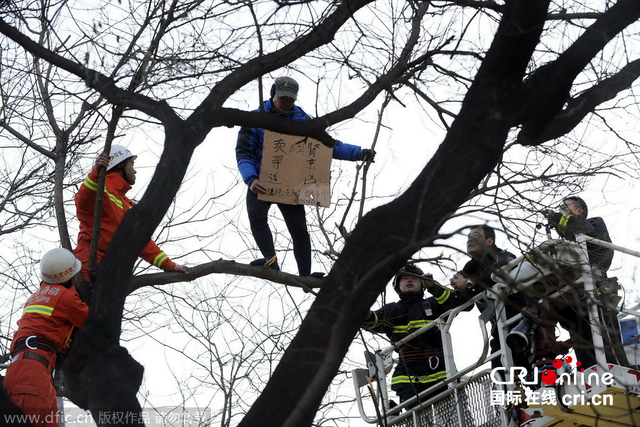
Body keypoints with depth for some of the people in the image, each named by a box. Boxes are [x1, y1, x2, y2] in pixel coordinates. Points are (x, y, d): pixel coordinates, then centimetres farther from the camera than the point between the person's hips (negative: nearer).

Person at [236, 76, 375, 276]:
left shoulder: (302, 120, 4)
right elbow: (243, 152, -9)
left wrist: (358, 153, -13)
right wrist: (251, 179, -27)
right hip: (260, 183, -2)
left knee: (299, 228, -7)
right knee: (256, 215, -27)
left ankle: (305, 275, -7)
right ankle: (270, 259, -38)